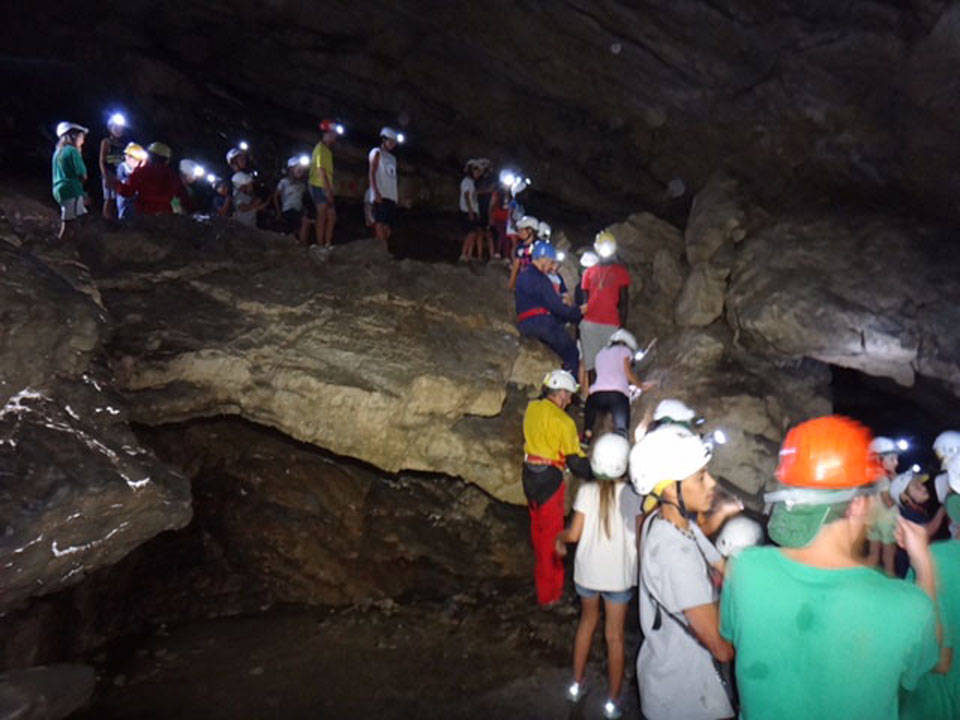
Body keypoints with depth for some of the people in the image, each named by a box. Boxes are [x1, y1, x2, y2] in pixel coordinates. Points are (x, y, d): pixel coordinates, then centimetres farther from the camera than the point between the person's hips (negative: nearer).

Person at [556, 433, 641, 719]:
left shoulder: (586, 491, -12)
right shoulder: (633, 495, -13)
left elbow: (574, 533, -11)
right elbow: (639, 538, -9)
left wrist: (559, 538, 10)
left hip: (587, 572, 1)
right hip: (619, 575, -1)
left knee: (587, 621, 25)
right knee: (615, 637, 14)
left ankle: (576, 684, 36)